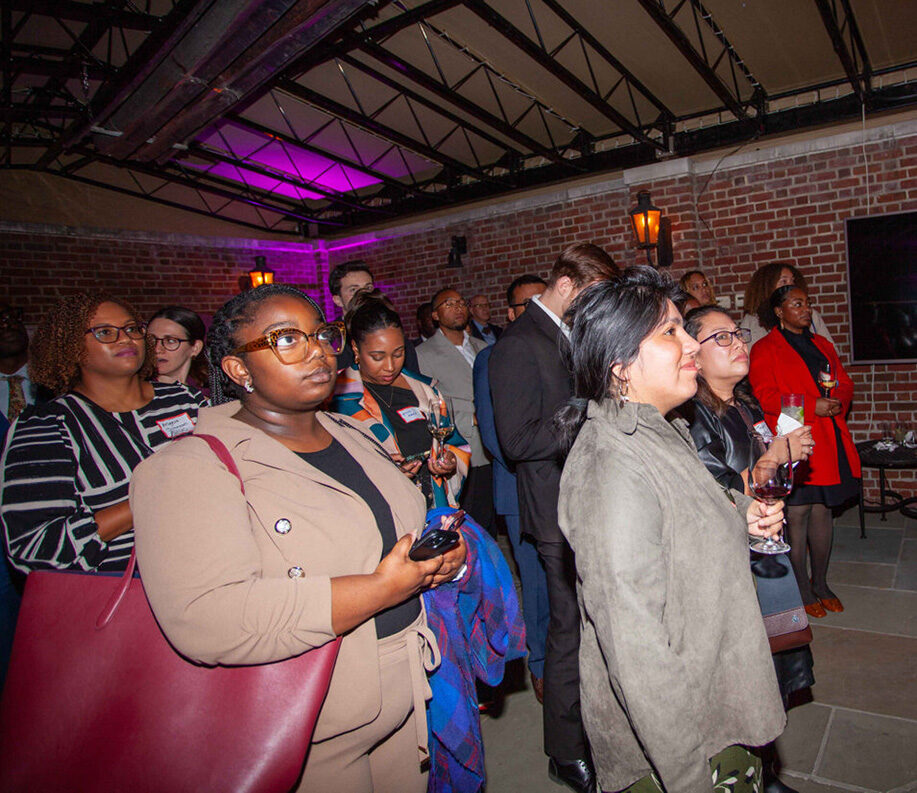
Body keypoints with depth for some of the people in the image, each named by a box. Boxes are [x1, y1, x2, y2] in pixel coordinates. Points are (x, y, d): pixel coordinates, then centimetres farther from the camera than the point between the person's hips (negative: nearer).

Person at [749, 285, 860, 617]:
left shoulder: (822, 344, 19)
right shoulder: (764, 350, -2)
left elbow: (845, 383, 18)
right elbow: (765, 397, -12)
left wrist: (838, 402, -5)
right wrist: (812, 407, -19)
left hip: (830, 443, 6)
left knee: (823, 512, 12)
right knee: (796, 515, -1)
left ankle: (820, 582, 26)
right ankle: (803, 588, 13)